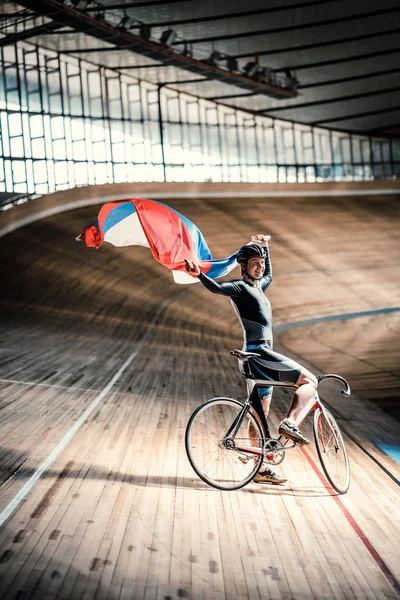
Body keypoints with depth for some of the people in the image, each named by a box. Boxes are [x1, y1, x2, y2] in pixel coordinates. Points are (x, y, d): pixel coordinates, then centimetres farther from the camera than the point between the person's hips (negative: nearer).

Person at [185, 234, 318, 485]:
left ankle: (261, 469, 12)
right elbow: (218, 288, -24)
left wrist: (265, 248, 45)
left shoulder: (258, 287, 22)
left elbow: (269, 275, 45)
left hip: (259, 358, 9)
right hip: (258, 352, -9)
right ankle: (291, 423, -26)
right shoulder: (240, 287, -4)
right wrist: (199, 274, -41)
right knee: (310, 380, -13)